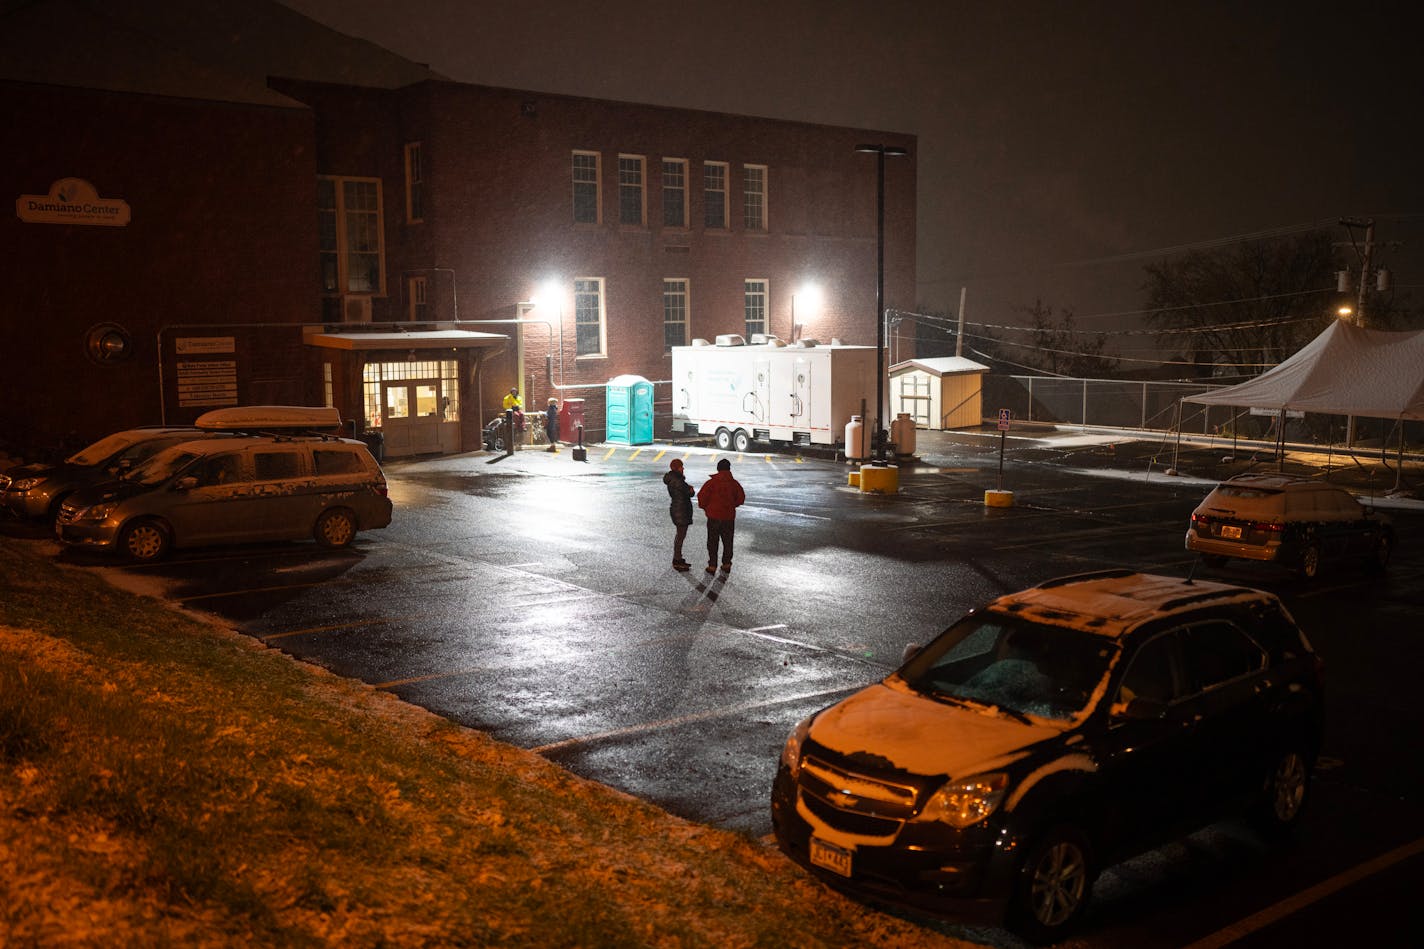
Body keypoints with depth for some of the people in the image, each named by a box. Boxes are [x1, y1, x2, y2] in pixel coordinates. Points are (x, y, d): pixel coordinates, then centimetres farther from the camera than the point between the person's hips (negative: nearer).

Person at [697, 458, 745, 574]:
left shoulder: (711, 482, -9)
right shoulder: (734, 483, -1)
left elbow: (702, 497, -13)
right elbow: (741, 498, 4)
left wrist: (705, 507, 6)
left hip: (714, 516, -2)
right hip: (729, 516, 2)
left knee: (712, 542, 6)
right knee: (728, 541, 15)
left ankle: (712, 566, 5)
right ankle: (726, 565, 20)